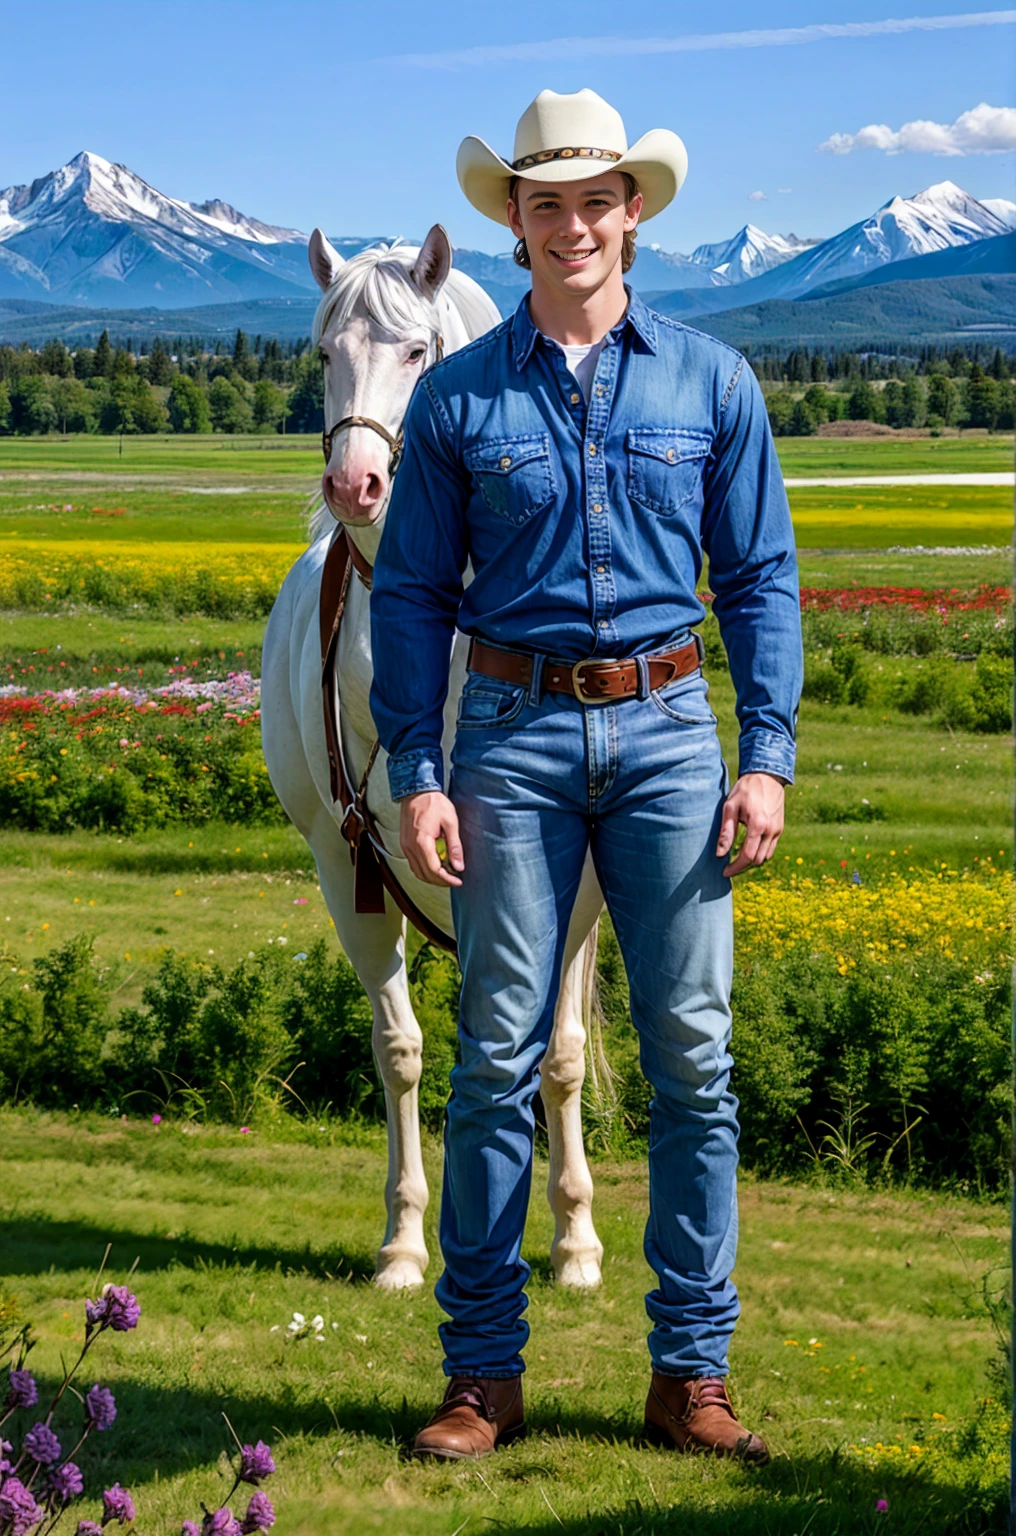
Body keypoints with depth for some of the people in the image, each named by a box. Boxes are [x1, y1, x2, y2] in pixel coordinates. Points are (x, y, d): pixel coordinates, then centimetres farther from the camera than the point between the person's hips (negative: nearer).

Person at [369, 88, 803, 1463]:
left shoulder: (711, 382, 5)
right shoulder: (458, 398, 3)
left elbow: (760, 579, 6)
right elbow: (413, 594, 5)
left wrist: (769, 756, -3)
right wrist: (415, 775, -3)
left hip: (666, 730, 1)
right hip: (516, 735, 0)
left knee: (693, 1053, 0)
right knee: (499, 1056, 1)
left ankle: (692, 1374, 9)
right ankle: (484, 1374, 9)